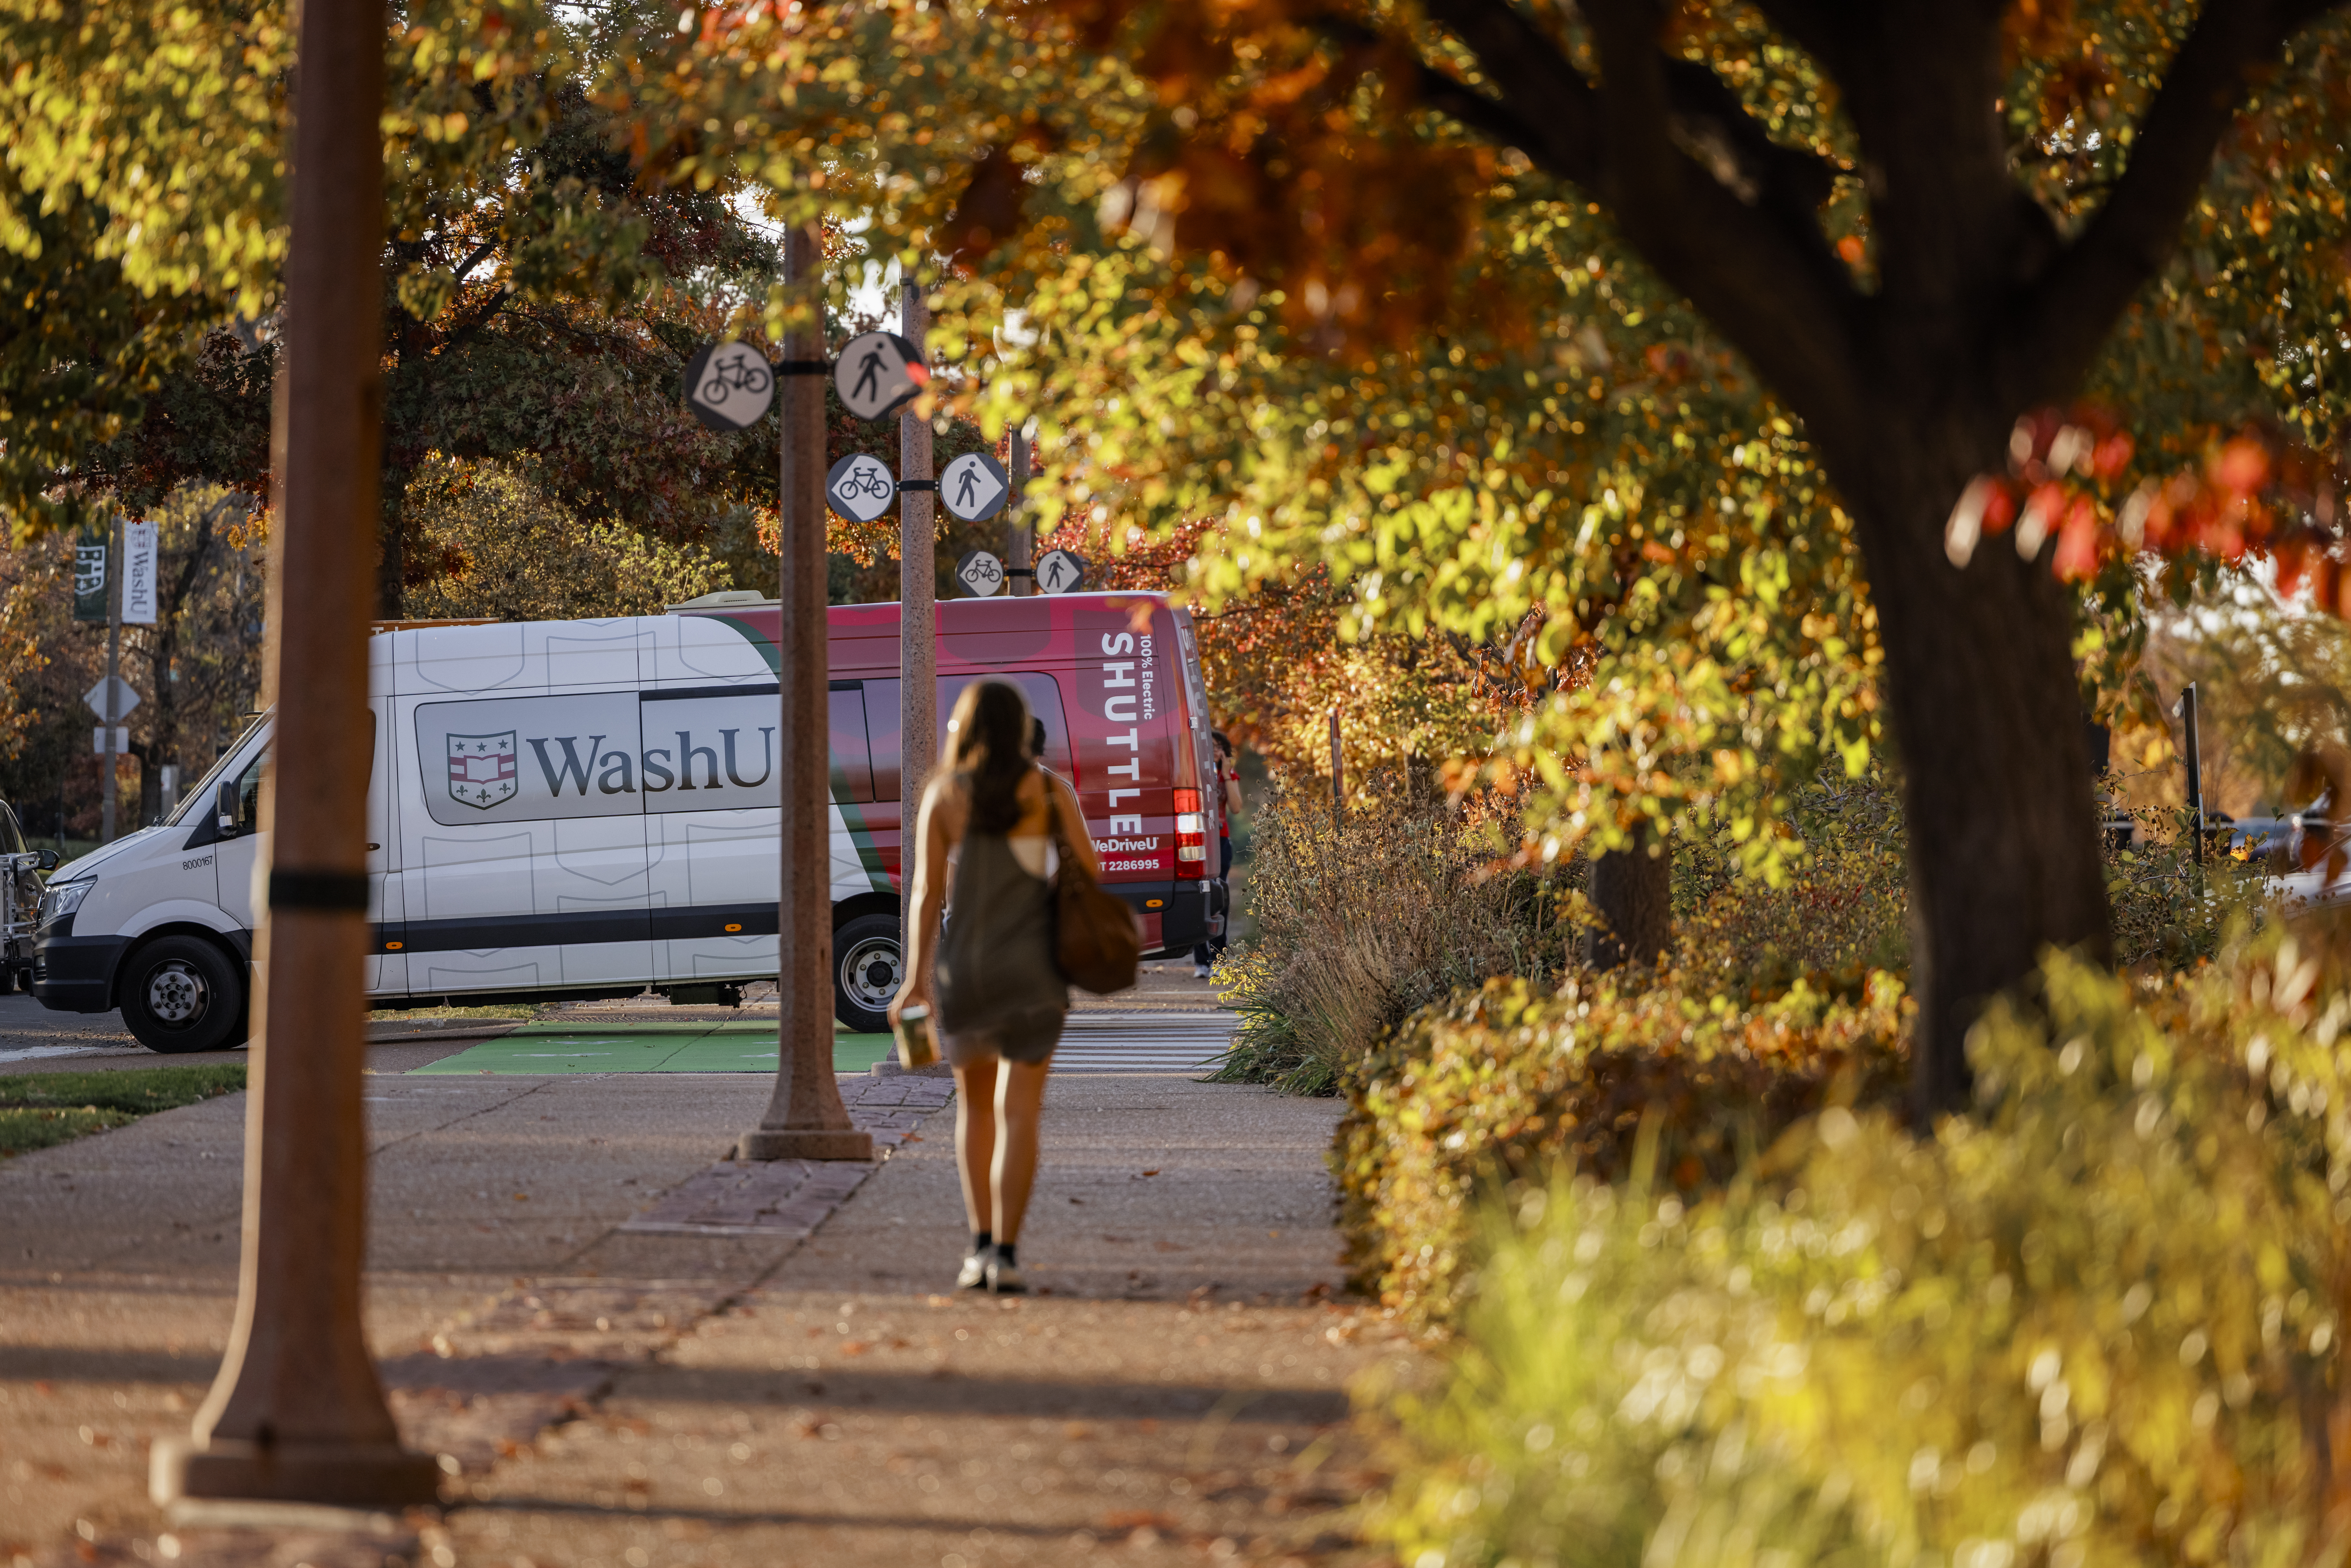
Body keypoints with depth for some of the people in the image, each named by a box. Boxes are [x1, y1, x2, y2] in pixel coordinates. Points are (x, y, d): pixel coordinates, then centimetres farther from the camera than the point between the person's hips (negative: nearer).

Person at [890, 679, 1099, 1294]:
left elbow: (928, 891, -8)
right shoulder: (1048, 789, -1)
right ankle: (1006, 1255, -14)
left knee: (975, 1104, 19)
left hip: (962, 966, 1)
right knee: (1018, 1115, -2)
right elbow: (1090, 869, 0)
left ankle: (981, 1244, 11)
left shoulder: (943, 795, -1)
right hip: (1032, 966, -1)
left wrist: (916, 978, -10)